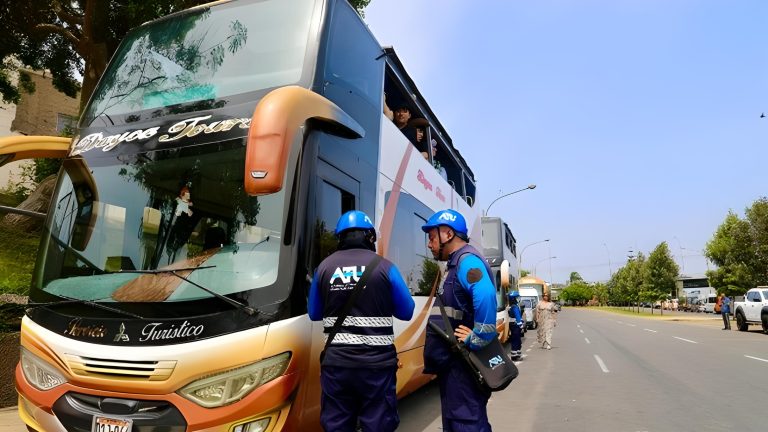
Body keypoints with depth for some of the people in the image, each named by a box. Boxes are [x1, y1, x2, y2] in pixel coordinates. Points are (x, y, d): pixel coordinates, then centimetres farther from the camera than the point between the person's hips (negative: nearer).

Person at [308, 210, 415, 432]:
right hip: (376, 363, -2)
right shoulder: (384, 267, -6)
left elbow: (314, 314, 11)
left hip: (336, 362, 2)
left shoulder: (324, 267, 1)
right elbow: (406, 312, 2)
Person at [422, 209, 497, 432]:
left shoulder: (467, 260, -16)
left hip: (463, 362, -11)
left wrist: (478, 340, -28)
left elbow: (486, 296, -34)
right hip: (454, 361, 11)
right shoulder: (458, 264, 18)